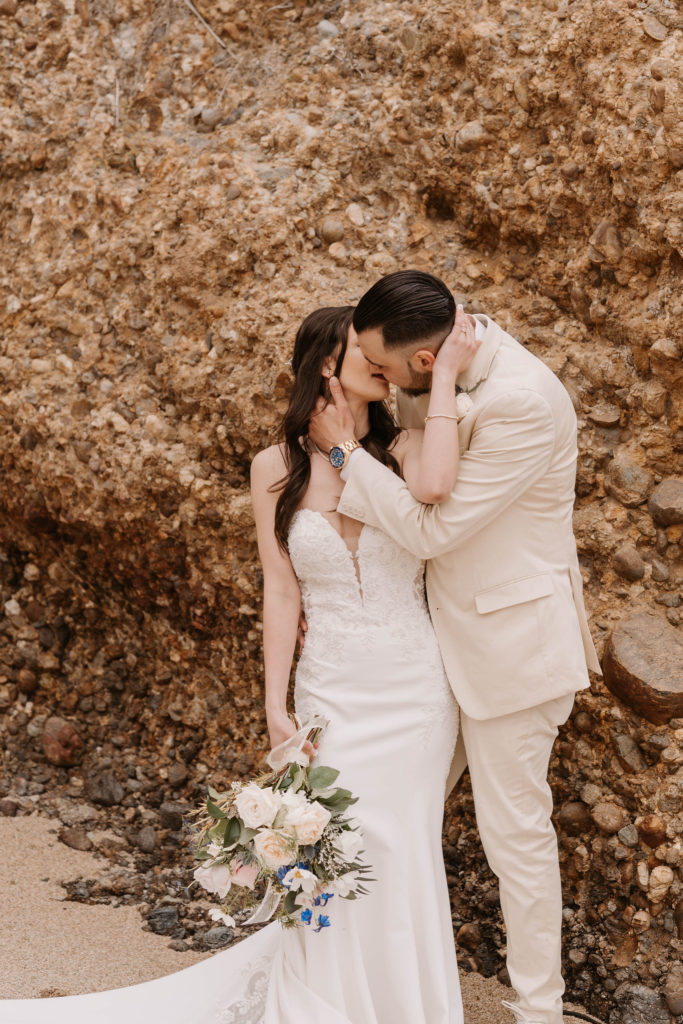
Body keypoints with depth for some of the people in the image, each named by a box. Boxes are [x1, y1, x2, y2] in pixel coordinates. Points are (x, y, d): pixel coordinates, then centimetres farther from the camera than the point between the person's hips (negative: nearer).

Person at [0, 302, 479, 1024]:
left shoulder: (406, 450, -1)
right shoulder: (277, 468, 0)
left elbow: (434, 488, -27)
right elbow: (282, 591, -2)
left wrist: (445, 374, -17)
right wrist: (275, 707, -6)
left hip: (417, 691, 1)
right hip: (333, 692, 0)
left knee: (404, 861, 8)